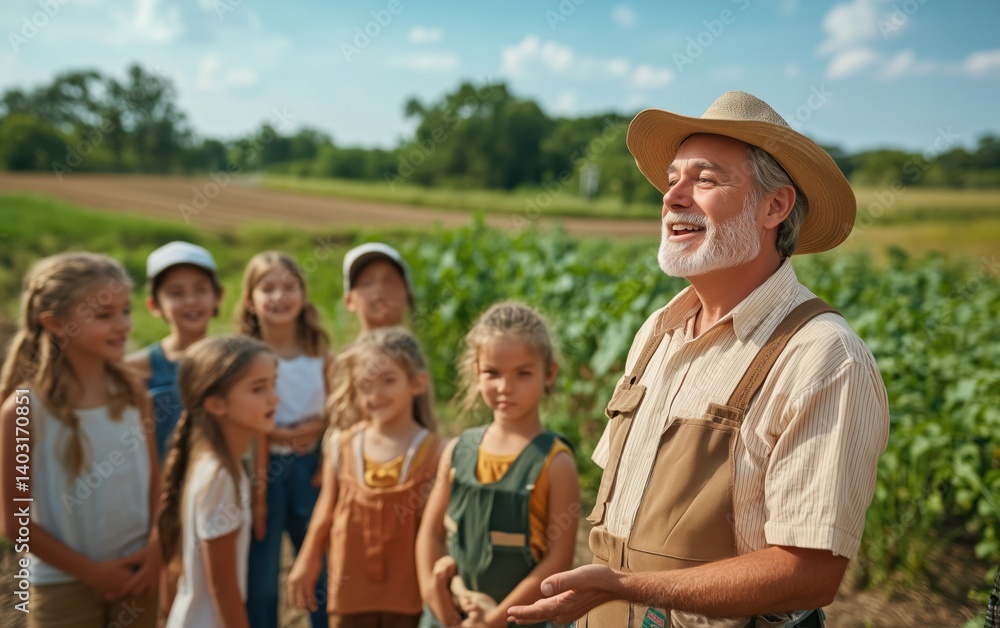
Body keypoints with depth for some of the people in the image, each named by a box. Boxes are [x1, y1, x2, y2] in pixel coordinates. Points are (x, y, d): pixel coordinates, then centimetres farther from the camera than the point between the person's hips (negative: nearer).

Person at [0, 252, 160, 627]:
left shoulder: (131, 392, -5)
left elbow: (154, 477, 3)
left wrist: (155, 550, -8)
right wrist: (91, 571, -10)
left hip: (136, 571, 3)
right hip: (64, 586, -3)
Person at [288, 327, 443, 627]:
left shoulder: (433, 452, -12)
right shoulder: (341, 445, -4)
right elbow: (326, 510, 6)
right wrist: (306, 563, 10)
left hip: (408, 590, -2)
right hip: (351, 587, 2)